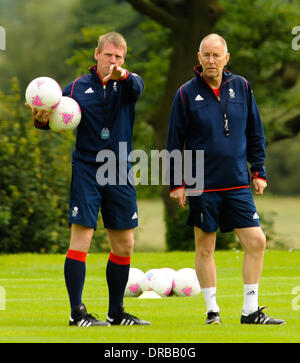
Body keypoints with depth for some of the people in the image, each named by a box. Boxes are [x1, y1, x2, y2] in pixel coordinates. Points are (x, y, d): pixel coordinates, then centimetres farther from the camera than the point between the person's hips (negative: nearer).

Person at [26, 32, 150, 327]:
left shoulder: (126, 85, 2)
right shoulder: (78, 87, 1)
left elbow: (137, 86, -21)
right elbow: (57, 117, 1)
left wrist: (123, 75, -44)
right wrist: (42, 119, -23)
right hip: (86, 171, -3)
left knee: (124, 245, 8)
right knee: (81, 238, -10)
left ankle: (116, 313, 20)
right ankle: (77, 313, -7)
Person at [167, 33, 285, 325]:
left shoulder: (241, 87, 4)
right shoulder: (187, 94, -3)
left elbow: (254, 131, 12)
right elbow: (175, 141, 0)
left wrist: (258, 171, 9)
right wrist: (175, 183, -2)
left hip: (238, 184, 2)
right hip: (202, 186, -2)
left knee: (256, 241, -5)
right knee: (205, 247, 4)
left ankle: (250, 310, 3)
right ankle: (212, 310, 15)